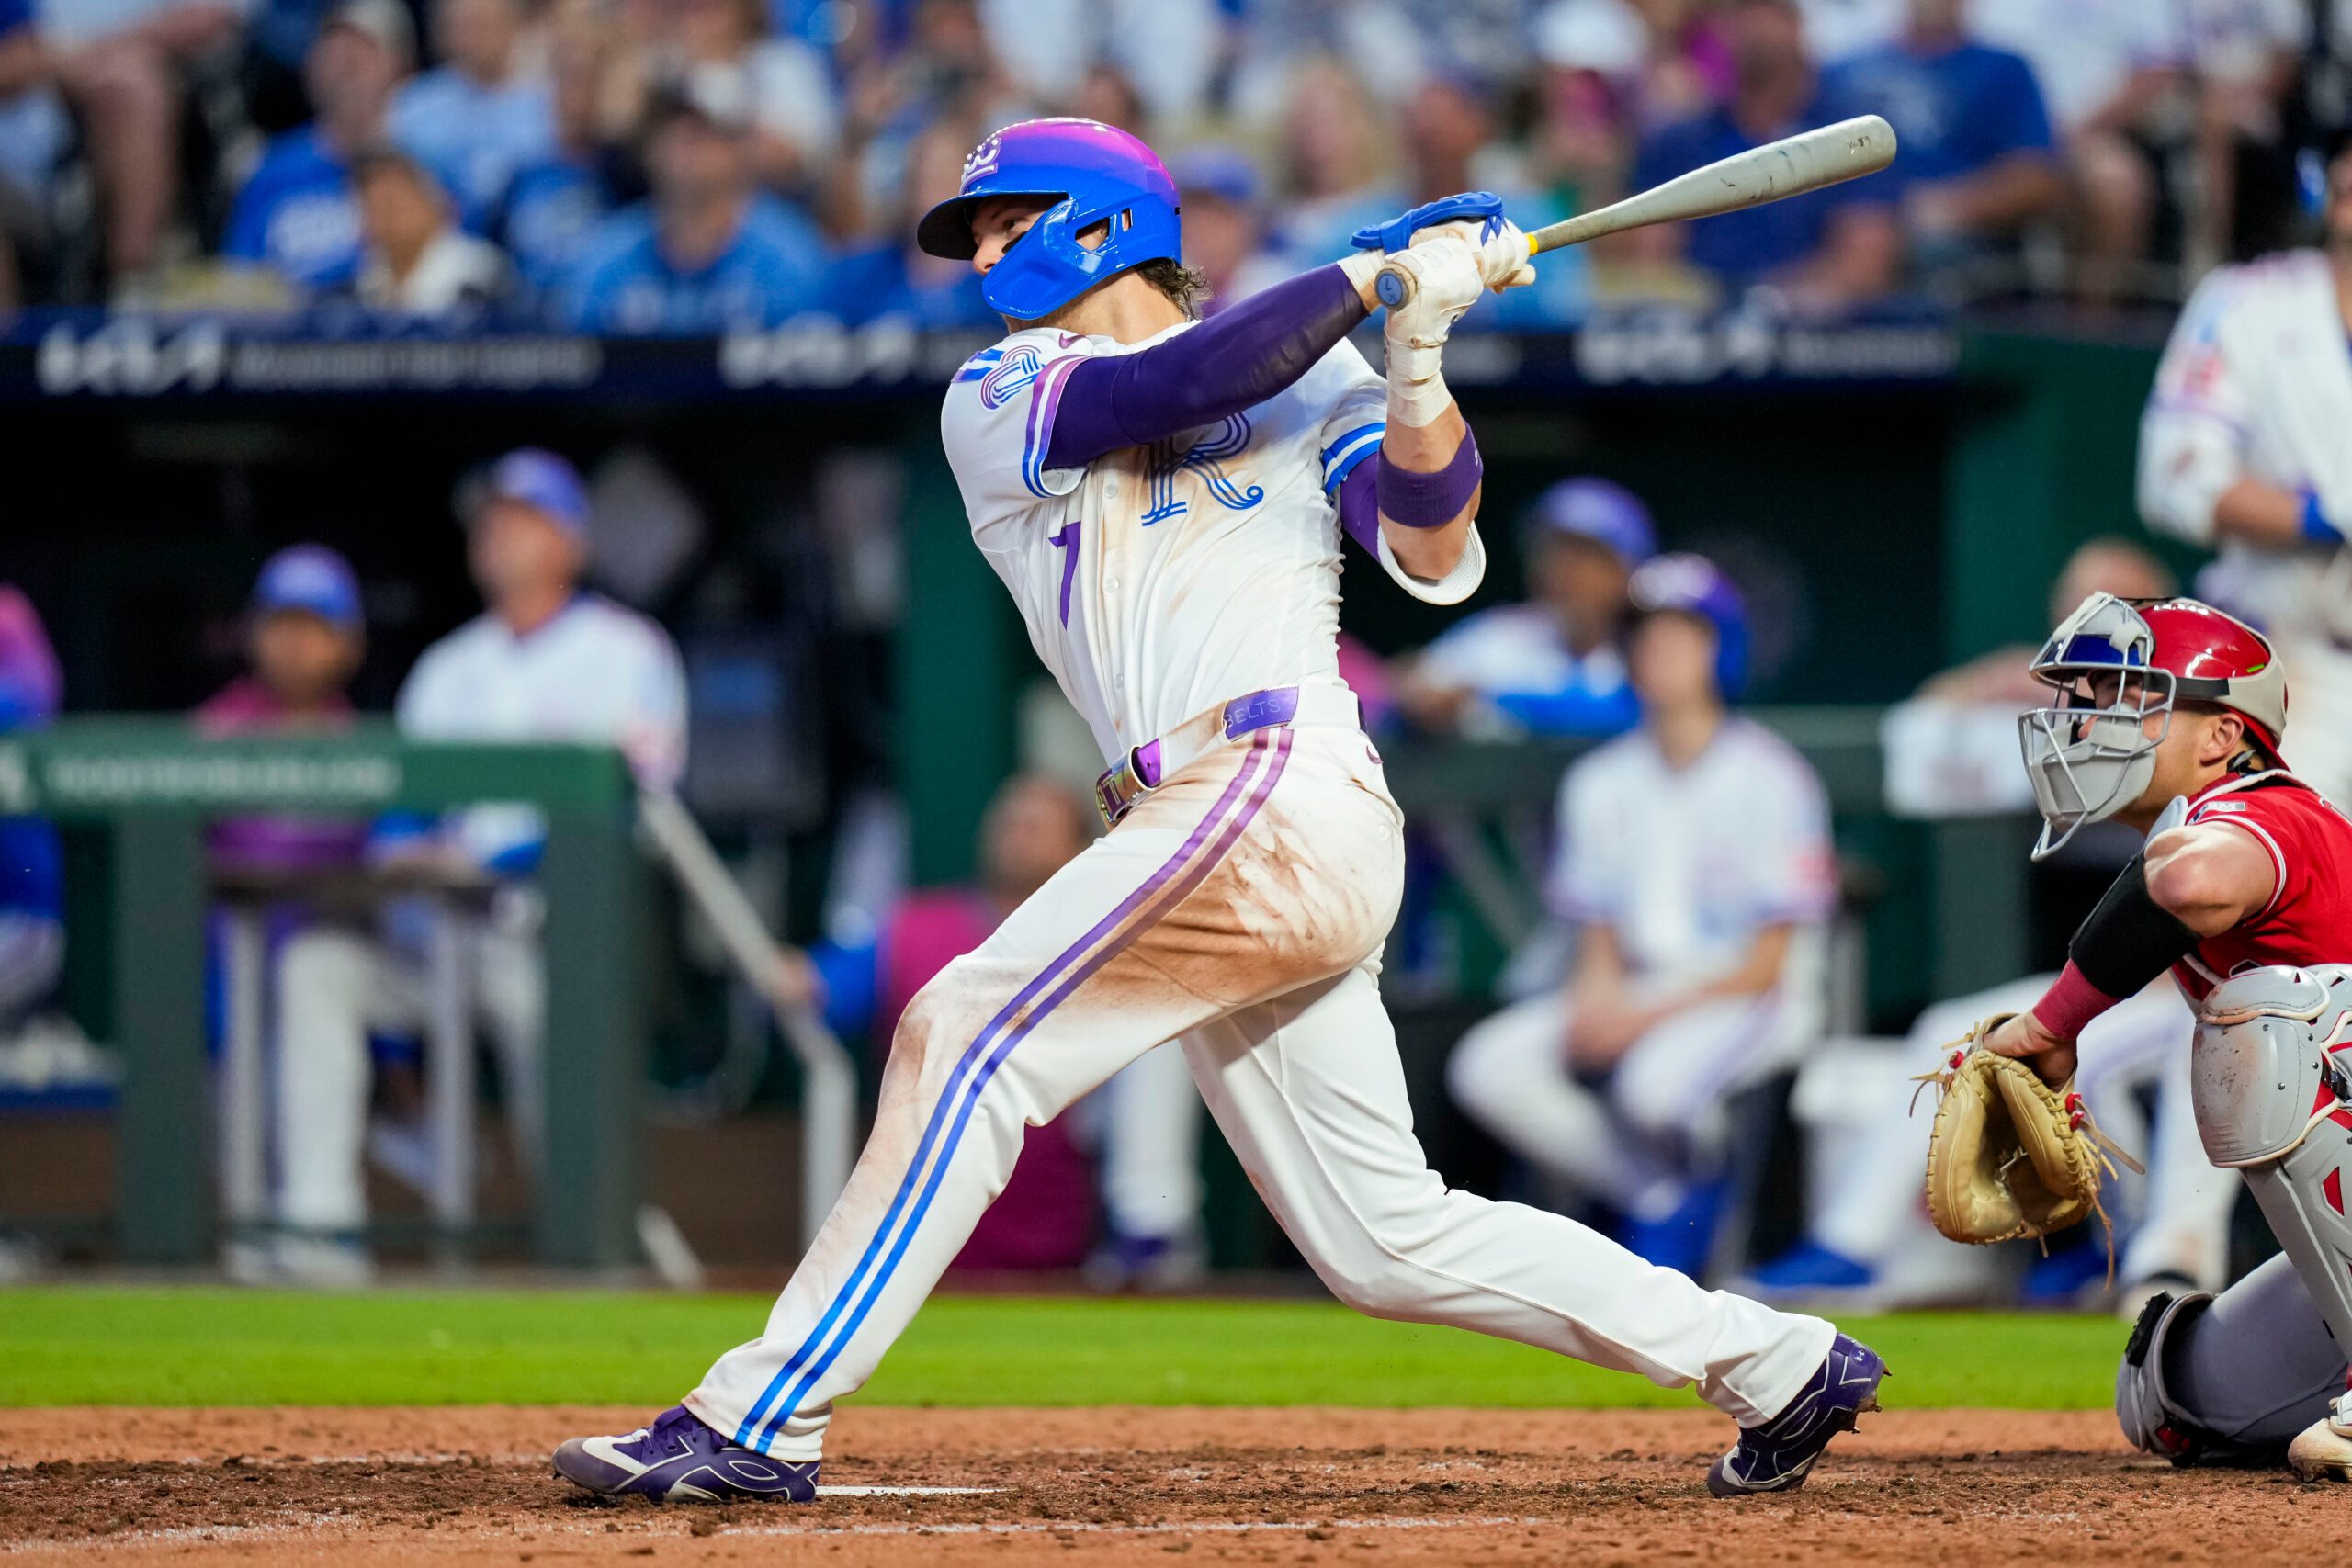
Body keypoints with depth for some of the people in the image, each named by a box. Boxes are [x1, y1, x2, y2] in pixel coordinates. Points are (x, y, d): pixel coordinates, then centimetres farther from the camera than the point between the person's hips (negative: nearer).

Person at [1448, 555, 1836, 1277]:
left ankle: (1691, 1192, -3)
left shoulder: (1768, 779, -10)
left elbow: (1767, 965, -12)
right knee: (1488, 1068, -15)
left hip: (1743, 999, -6)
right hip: (1632, 995, 6)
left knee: (1656, 1081, -37)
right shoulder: (1601, 781, 7)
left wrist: (1646, 1016, -20)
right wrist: (1594, 997, -14)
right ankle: (1653, 1197, -4)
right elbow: (1599, 934, 10)